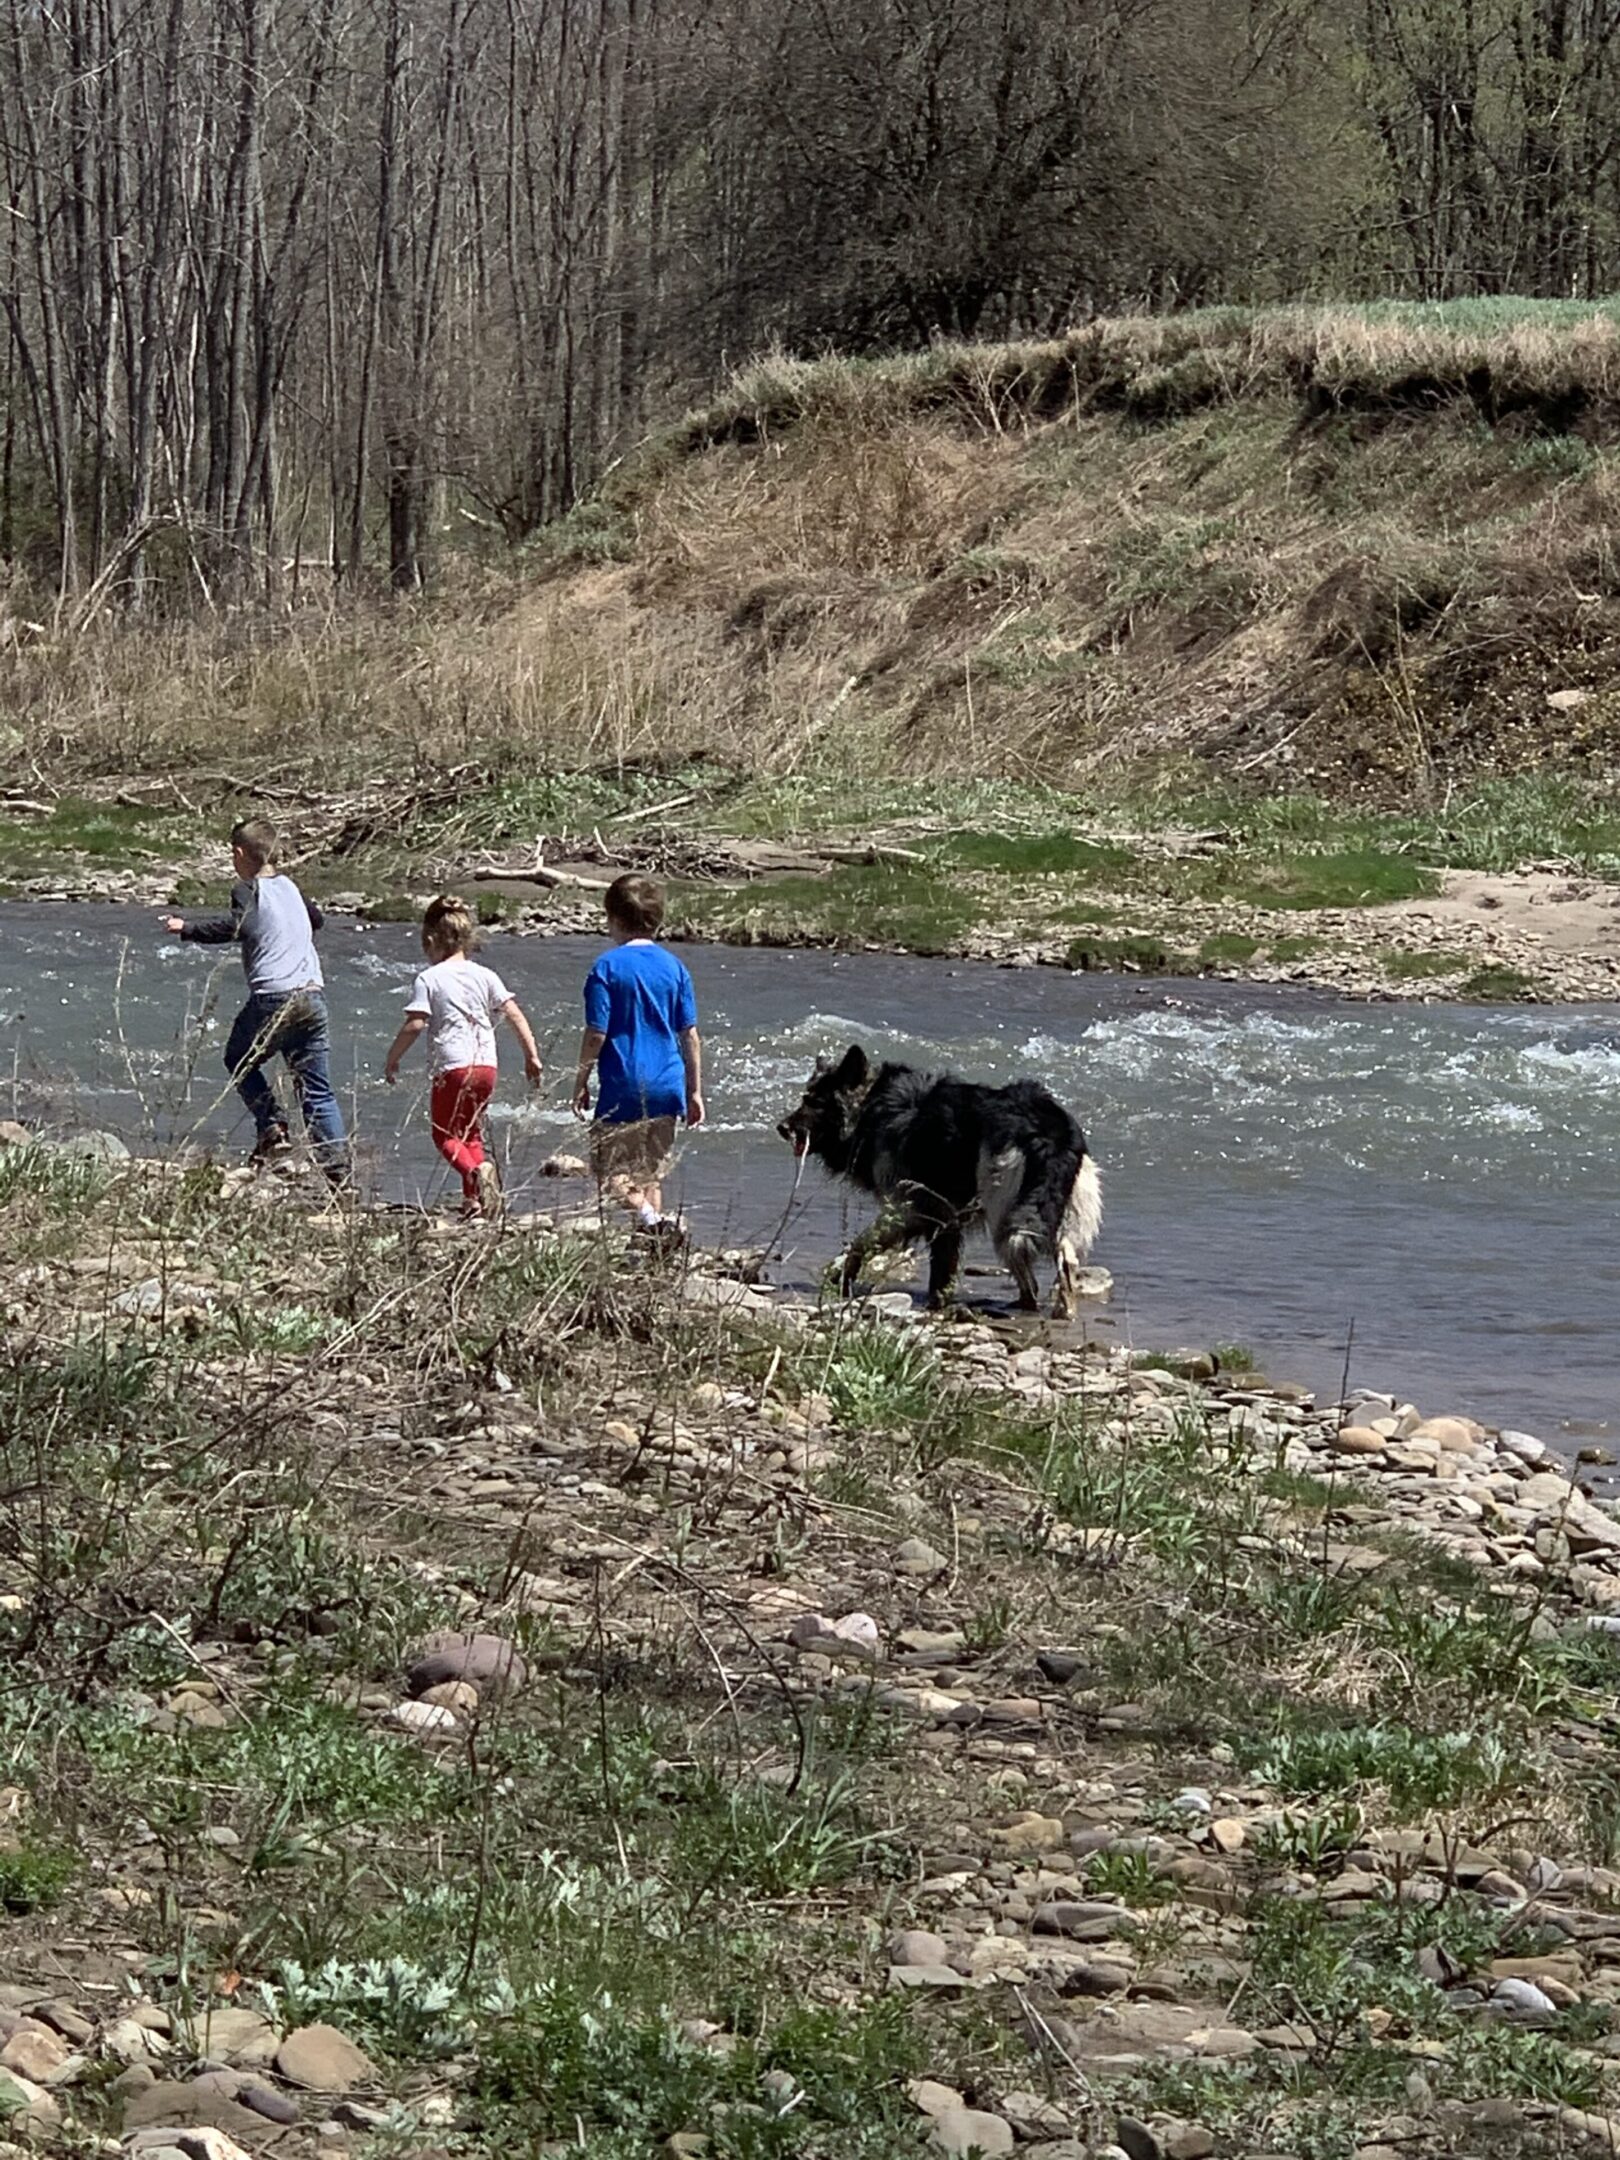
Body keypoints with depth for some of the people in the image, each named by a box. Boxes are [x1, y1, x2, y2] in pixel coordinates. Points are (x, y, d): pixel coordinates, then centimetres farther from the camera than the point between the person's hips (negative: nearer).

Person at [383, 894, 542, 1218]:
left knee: (445, 1134, 5)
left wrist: (392, 1058, 3)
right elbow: (514, 1014, 4)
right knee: (472, 1133, 19)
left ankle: (476, 1170, -24)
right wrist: (532, 1055, 7)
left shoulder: (429, 978, -3)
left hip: (452, 1066, -5)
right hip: (486, 1064, 5)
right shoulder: (485, 976, 9)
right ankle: (473, 1199, 13)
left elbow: (415, 1024, -9)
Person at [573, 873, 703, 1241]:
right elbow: (690, 1035, 7)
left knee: (611, 1170, -1)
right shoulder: (674, 967, 6)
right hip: (667, 1086, 5)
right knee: (650, 1173, 16)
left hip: (624, 1086, -5)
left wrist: (581, 1082, 0)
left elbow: (596, 1034, -11)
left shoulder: (608, 967, -8)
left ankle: (650, 1219, -24)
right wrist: (694, 1091, 13)